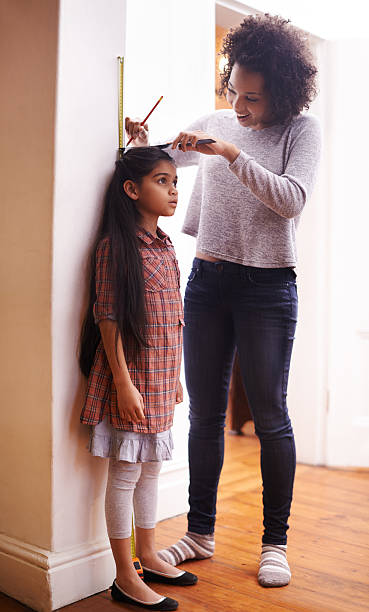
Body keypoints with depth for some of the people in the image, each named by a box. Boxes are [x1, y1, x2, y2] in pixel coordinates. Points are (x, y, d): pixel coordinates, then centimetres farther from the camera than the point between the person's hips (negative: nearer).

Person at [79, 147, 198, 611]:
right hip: (131, 376, -8)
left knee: (150, 467, 17)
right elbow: (108, 317, -15)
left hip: (161, 377, 8)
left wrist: (174, 377, 17)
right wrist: (123, 382, -19)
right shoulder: (116, 244, -12)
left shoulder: (164, 244, 11)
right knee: (125, 472, 2)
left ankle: (148, 557, 33)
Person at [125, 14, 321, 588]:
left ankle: (275, 541, 16)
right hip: (208, 281, 4)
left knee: (270, 415, 0)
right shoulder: (215, 123, 10)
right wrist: (142, 142, -1)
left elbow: (292, 198, -14)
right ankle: (200, 531, 22)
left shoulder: (301, 130, 0)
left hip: (267, 287, -4)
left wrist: (233, 154, -21)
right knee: (204, 413, 8)